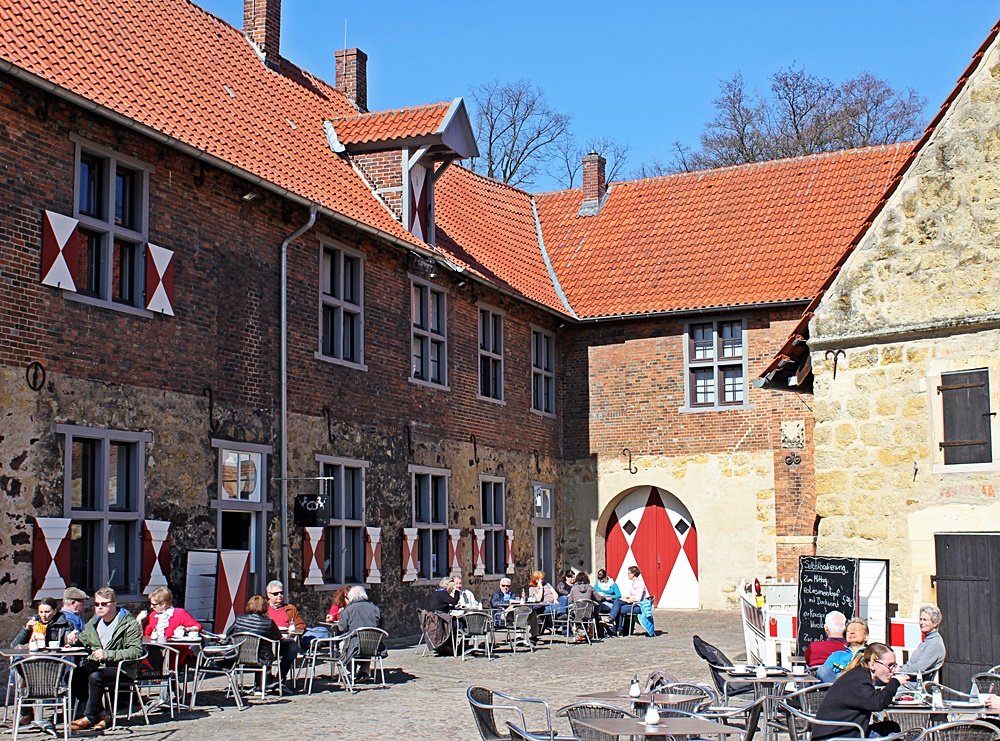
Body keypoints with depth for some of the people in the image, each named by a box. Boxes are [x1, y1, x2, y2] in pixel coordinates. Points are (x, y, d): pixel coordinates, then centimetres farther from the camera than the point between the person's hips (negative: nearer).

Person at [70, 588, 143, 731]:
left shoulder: (130, 624, -5)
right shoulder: (94, 622, 16)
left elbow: (136, 651, -16)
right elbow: (82, 640, 28)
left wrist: (107, 654, -23)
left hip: (121, 668, -6)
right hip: (96, 665, 6)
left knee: (95, 677, -34)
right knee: (73, 675, -23)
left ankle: (89, 717, -16)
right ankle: (100, 714, -14)